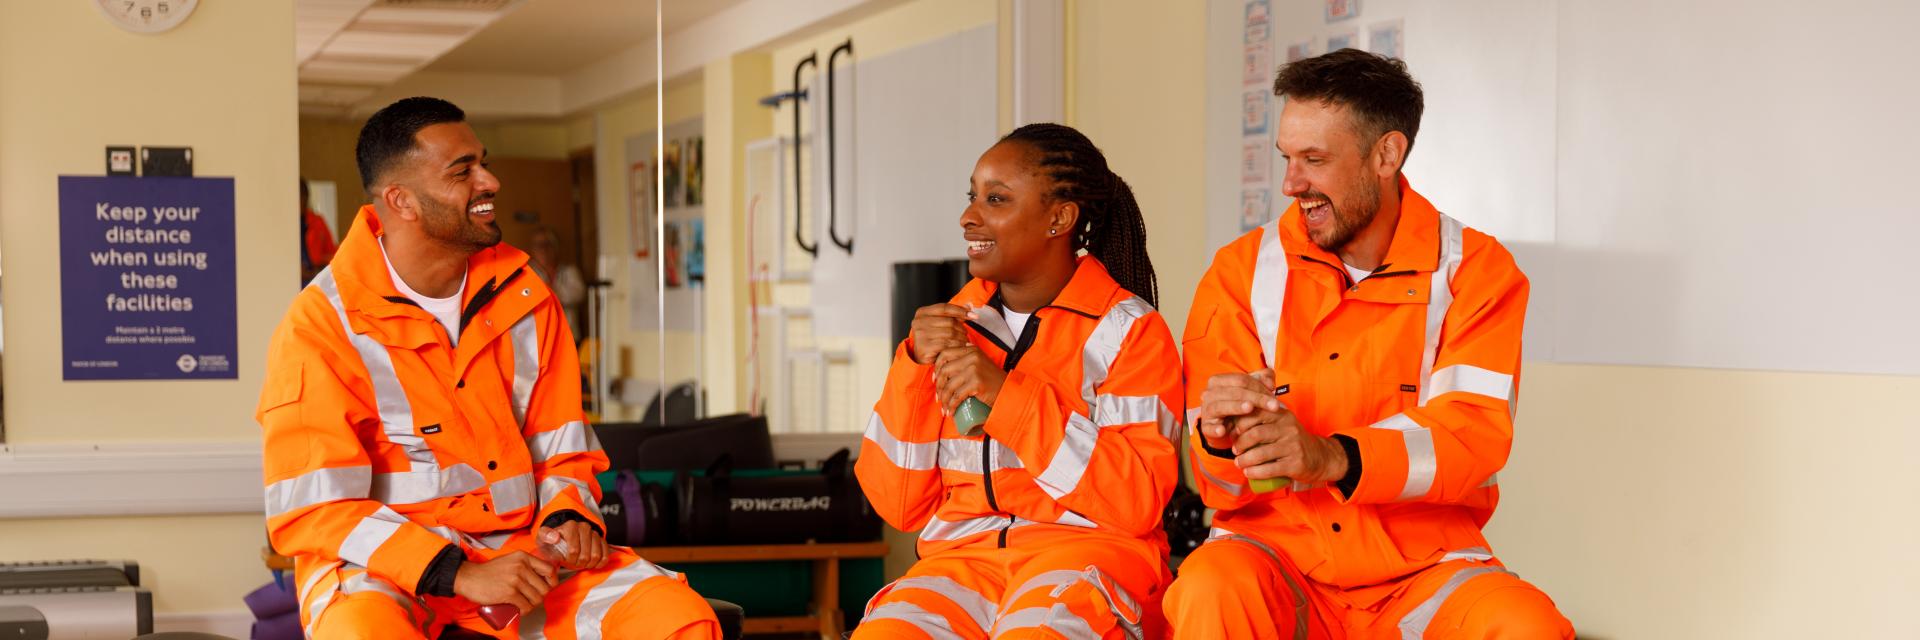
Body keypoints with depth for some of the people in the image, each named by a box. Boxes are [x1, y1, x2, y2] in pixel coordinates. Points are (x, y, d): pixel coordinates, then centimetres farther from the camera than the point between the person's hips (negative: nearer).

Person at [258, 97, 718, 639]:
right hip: (380, 564, -4)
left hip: (517, 549, 4)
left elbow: (563, 451, 15)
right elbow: (310, 511, -13)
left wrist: (567, 519, -9)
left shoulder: (524, 299, 7)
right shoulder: (319, 327, -8)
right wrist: (460, 575, -22)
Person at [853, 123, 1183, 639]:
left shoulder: (1127, 330, 1)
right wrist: (916, 364, -4)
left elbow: (1137, 502, -11)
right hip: (963, 555, 4)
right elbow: (899, 505, 9)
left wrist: (1005, 395, -16)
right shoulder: (954, 323, 13)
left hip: (1088, 552, -3)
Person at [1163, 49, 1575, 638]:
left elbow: (1476, 431, -12)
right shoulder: (1242, 271, 3)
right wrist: (1221, 439, -24)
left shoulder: (1475, 269, 2)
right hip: (1277, 550, 0)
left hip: (1424, 570, 0)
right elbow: (1221, 487, 2)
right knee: (1209, 591, -32)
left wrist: (1333, 457, -30)